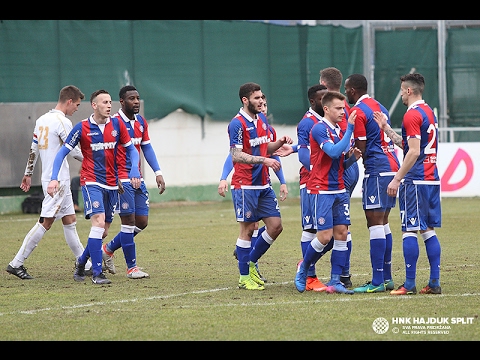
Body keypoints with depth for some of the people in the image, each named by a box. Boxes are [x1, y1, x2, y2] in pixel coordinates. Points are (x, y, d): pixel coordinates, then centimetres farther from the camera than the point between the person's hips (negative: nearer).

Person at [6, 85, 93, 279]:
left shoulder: (42, 120, 11)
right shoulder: (63, 122, -15)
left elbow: (33, 149, 16)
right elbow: (75, 152, -12)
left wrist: (28, 174, 23)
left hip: (49, 178, 10)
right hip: (58, 181, -10)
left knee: (70, 220, 11)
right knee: (46, 222, -9)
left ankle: (85, 265, 15)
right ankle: (16, 263, -10)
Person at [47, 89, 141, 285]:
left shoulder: (117, 124, 2)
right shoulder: (82, 128, -7)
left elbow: (131, 149, 10)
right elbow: (62, 152, -4)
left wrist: (134, 169, -8)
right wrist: (54, 178, -15)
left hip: (111, 184, 5)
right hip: (91, 182, -5)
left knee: (104, 230, 9)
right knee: (99, 222, -21)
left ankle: (82, 261, 32)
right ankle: (97, 272, -17)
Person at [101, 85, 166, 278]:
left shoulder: (141, 122, 10)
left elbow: (147, 148, 16)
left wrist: (158, 172, 7)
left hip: (138, 180, 8)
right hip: (122, 180, -8)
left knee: (141, 222, 7)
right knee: (129, 221, -6)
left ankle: (109, 248, 26)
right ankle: (131, 267, 1)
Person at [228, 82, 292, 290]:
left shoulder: (261, 119, 12)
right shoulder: (237, 124, -13)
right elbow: (236, 156, -20)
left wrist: (280, 142, 1)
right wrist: (264, 160, -28)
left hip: (263, 184, 8)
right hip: (245, 185, -8)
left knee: (276, 226, 5)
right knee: (247, 229, -3)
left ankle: (251, 261, 22)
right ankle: (244, 277, 5)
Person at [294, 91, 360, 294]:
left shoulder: (339, 130, 14)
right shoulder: (320, 129, -11)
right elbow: (334, 152, -25)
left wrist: (353, 158, 0)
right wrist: (350, 128, -24)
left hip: (339, 190, 8)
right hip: (321, 191, -8)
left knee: (341, 233, 1)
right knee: (324, 236, -9)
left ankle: (335, 281, 3)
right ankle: (303, 270, 14)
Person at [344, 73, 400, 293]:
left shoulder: (358, 112, -9)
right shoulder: (379, 107, 18)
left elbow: (361, 151, -12)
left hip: (377, 170, -9)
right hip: (392, 167, 9)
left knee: (375, 224, -9)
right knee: (383, 224, 13)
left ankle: (377, 282, -12)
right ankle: (386, 277, 15)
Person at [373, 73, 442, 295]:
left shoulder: (412, 115, -12)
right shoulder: (429, 113, 17)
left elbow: (414, 151, -19)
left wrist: (397, 179, -17)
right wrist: (386, 128, 25)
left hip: (415, 181, -9)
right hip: (432, 179, 9)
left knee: (409, 231, -6)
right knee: (429, 230, 9)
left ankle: (409, 284, -7)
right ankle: (434, 283, 7)